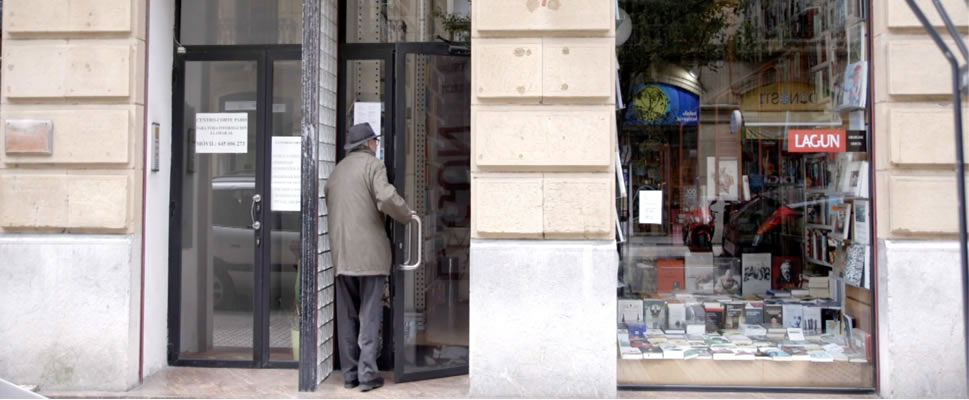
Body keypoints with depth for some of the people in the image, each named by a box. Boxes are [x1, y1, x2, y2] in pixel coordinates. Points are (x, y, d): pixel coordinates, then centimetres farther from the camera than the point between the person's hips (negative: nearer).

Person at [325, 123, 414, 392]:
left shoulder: (337, 170, 17)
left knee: (347, 316, 11)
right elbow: (386, 198, -19)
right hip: (369, 251, -6)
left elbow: (330, 206, 20)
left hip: (341, 252, 6)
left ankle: (349, 373, 15)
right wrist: (407, 216, -3)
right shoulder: (372, 164, -4)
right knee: (369, 315, 0)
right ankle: (367, 374, 1)